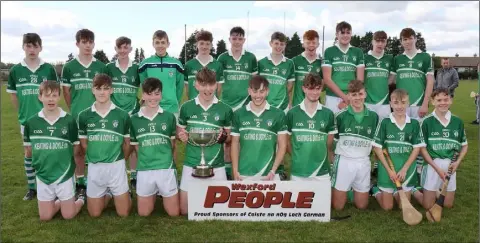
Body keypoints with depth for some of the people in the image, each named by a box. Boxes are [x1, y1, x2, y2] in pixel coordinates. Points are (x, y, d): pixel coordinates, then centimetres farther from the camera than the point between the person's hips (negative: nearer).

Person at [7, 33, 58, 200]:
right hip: (27, 120, 2)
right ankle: (31, 187, 23)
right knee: (28, 153, 10)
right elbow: (13, 95, 8)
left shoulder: (48, 69, -5)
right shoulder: (15, 71, -2)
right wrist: (23, 113, 5)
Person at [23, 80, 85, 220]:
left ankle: (82, 199, 32)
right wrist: (44, 159, 1)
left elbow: (76, 146, 1)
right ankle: (60, 201, 36)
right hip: (43, 174, 3)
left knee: (68, 215, 4)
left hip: (65, 173, -2)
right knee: (45, 217, 9)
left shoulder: (69, 120, -10)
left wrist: (64, 159, -4)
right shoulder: (31, 122, -5)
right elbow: (28, 146, 7)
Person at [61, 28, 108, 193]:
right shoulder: (69, 67, 1)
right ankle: (80, 182, 21)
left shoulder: (101, 66, 4)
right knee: (79, 149, 9)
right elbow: (66, 91, 7)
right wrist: (73, 110, 4)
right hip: (77, 115, 0)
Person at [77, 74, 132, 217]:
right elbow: (84, 143, 6)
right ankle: (107, 194, 38)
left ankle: (116, 193, 34)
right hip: (94, 167, 1)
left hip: (116, 166, -1)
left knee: (123, 213, 4)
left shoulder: (123, 115, -5)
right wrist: (97, 158, 6)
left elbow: (127, 143, 5)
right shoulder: (84, 116, -3)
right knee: (94, 213, 10)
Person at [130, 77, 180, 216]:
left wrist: (165, 157, 4)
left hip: (166, 168, -1)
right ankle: (155, 193, 39)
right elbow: (136, 145, 9)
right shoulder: (135, 119, 0)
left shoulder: (169, 117, -1)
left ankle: (160, 193, 35)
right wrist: (146, 158, 2)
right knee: (143, 213, 12)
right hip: (144, 170, 1)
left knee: (174, 213, 7)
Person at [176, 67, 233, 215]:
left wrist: (223, 136, -15)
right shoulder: (186, 107, -2)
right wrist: (181, 136, -12)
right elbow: (179, 131, 11)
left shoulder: (225, 109, -4)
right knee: (184, 210, 6)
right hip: (191, 164, 1)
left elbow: (229, 136, 8)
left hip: (216, 166, 0)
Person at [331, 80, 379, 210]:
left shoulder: (373, 116, 0)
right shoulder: (341, 115, -8)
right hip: (344, 160, -2)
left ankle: (355, 189, 40)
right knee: (338, 206, 3)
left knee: (362, 206, 12)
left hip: (363, 162, 3)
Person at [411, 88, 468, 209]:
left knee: (448, 205, 12)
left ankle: (438, 191, 39)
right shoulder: (427, 121, -10)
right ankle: (413, 190, 28)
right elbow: (422, 148, -9)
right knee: (428, 206, 2)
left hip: (450, 165, 4)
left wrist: (458, 162, -5)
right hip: (432, 165, -3)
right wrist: (437, 167, -14)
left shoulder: (457, 121, 1)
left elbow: (465, 145, 11)